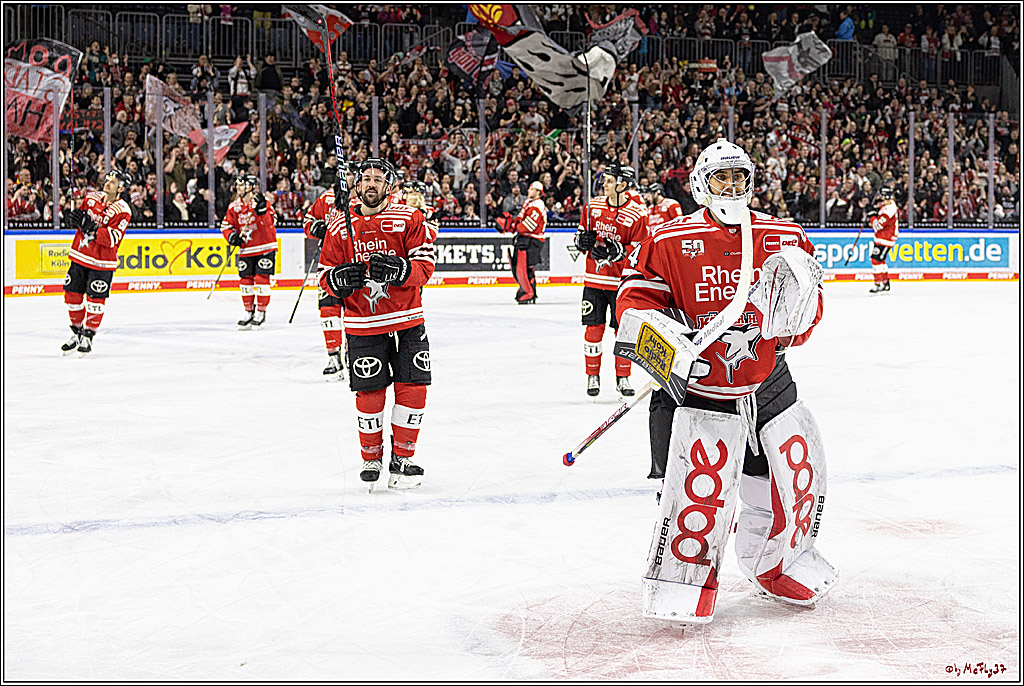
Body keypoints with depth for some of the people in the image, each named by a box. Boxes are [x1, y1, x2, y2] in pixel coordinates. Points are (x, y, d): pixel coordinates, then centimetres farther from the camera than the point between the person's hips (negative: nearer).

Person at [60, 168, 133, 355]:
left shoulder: (123, 211, -12)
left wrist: (92, 228, -29)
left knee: (95, 299, -4)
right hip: (80, 255, 5)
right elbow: (79, 217, 15)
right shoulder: (91, 197, 6)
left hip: (101, 263, -5)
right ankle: (76, 332, 23)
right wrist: (75, 217, -8)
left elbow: (112, 238, -20)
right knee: (72, 295, 7)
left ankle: (88, 336, 10)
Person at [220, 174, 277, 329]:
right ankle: (249, 312, 19)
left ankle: (261, 312, 4)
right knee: (245, 280, 5)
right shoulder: (234, 207, 3)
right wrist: (232, 236, -12)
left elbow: (271, 222, -20)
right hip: (246, 249, 4)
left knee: (261, 278, -7)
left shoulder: (261, 201, -10)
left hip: (265, 247, -4)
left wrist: (262, 210, -35)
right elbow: (226, 225, 7)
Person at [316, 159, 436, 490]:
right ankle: (371, 457, 20)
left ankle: (402, 457, 14)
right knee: (369, 396, -1)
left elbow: (425, 265, -5)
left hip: (407, 321, 0)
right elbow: (324, 274, 9)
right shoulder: (339, 228, 4)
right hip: (362, 324, 0)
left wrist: (400, 270, -25)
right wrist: (339, 278, -13)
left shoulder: (408, 218, 0)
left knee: (413, 390, -3)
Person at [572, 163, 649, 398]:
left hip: (621, 280, -3)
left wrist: (616, 251, -24)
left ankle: (623, 379, 16)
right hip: (594, 279, 3)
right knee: (593, 328, 2)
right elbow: (580, 235, 17)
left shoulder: (637, 213, -9)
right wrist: (582, 240, -6)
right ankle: (593, 377, 15)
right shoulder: (593, 206, 5)